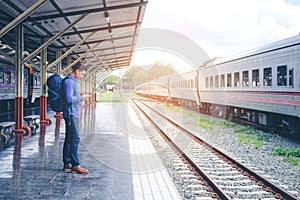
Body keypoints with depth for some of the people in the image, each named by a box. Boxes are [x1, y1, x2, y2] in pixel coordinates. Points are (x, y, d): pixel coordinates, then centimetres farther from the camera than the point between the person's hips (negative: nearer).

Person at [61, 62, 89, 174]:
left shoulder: (72, 81, 18)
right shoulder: (69, 81, -14)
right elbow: (69, 99, -22)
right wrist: (81, 97, -13)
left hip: (73, 114, 11)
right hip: (71, 114, -11)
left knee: (69, 139, 11)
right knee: (75, 139, -10)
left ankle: (67, 164, 16)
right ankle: (75, 166, -8)